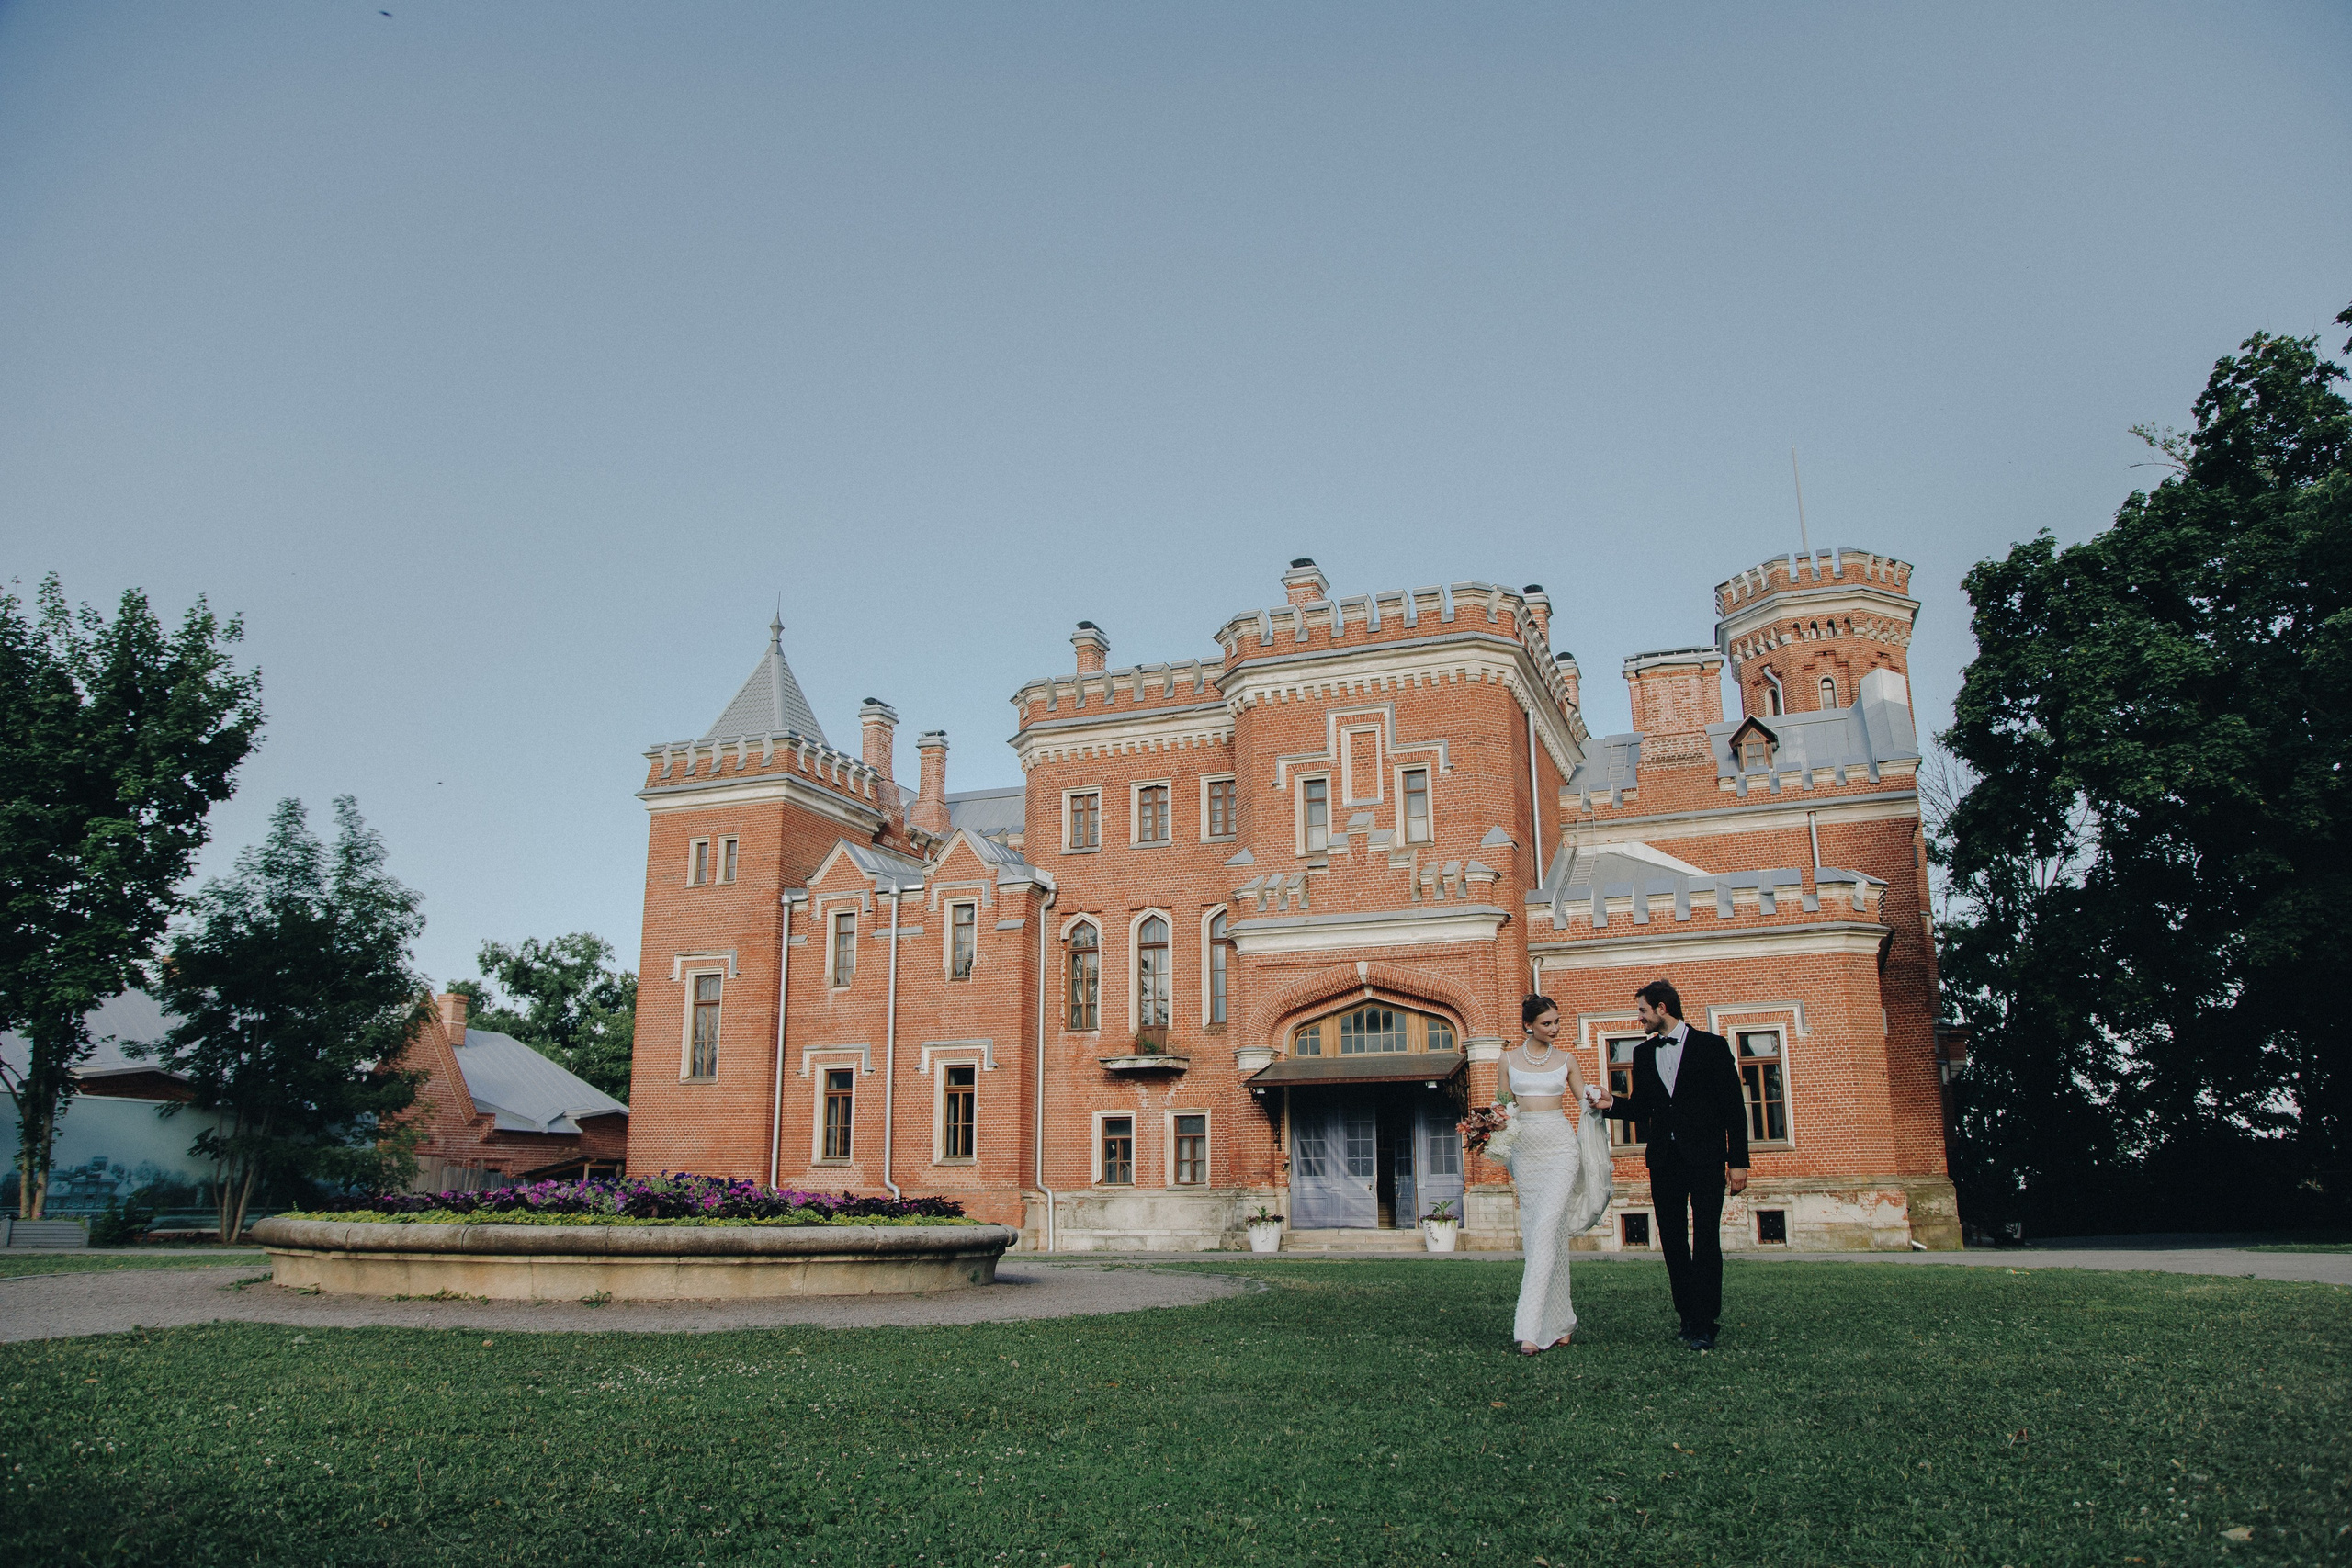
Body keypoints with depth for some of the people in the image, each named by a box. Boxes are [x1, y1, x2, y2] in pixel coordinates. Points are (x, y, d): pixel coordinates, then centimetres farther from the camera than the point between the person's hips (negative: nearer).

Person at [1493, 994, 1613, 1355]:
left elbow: (1585, 1101, 13)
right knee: (1534, 1232, 3)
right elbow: (1502, 1106, 11)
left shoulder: (1566, 1060, 7)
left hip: (1560, 1147, -2)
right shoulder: (1509, 1059, 8)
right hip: (1525, 1149, 2)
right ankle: (1559, 1322, 17)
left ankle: (1531, 1328, -19)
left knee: (1547, 1228, -16)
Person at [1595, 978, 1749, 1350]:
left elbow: (1734, 1107, -2)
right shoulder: (1643, 1053, 13)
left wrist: (1738, 1161, -7)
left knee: (1706, 1240, -6)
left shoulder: (1712, 1046, 0)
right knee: (1673, 1242, 6)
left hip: (1705, 1159, -4)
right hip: (1664, 1162, 5)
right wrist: (1613, 1103, -6)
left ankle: (1704, 1323, -2)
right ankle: (1688, 1316, 14)